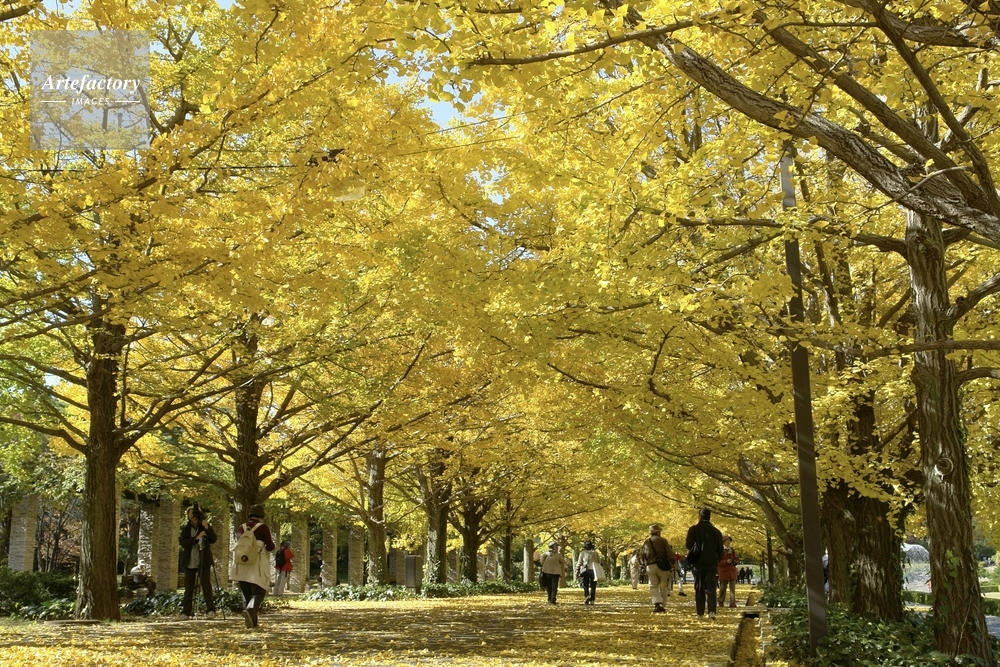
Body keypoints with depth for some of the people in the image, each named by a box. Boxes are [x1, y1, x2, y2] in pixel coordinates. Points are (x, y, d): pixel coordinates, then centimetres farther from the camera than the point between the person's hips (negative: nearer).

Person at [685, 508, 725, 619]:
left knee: (699, 588, 9)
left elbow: (689, 545, -9)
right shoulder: (716, 531, 3)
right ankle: (712, 611, -16)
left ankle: (700, 612, 8)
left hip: (698, 563, -1)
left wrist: (686, 543, 14)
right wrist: (717, 562, 21)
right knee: (711, 587, 0)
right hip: (712, 563, 1)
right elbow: (720, 550, 8)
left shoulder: (693, 529, -4)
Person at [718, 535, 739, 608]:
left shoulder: (732, 550, 12)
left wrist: (733, 561, -7)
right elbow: (718, 561, -10)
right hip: (724, 571, -4)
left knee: (732, 588, -2)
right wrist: (726, 561, -22)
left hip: (732, 571, 4)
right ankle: (721, 601, 16)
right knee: (723, 587, 1)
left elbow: (737, 559, 15)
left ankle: (732, 603, -4)